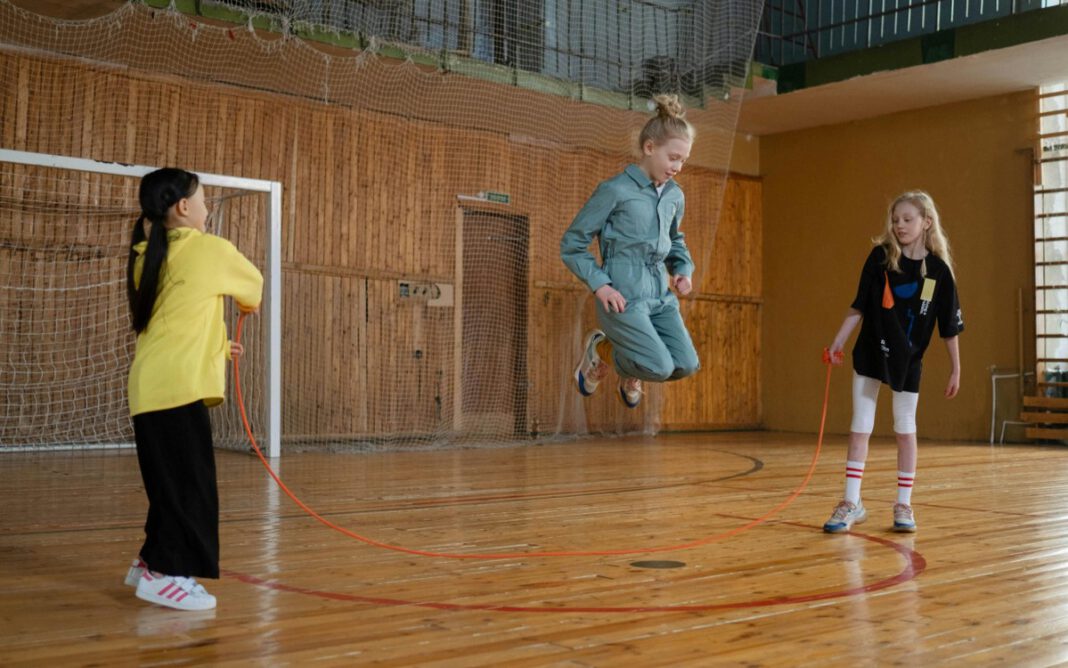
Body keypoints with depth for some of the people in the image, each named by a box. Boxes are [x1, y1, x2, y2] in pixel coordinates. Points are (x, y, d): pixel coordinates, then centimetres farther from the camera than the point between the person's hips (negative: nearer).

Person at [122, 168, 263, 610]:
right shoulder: (210, 248, -3)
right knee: (188, 482, -2)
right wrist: (249, 303, 39)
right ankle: (166, 574, 0)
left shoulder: (146, 257, 16)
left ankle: (152, 563, 26)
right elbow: (254, 283, 16)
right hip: (178, 386, -8)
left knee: (172, 481, 17)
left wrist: (215, 346, 33)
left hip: (152, 386, 8)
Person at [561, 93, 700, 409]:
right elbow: (571, 245, -4)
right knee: (660, 368, -16)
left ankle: (630, 373, 26)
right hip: (623, 296, -7)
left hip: (661, 295, 7)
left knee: (686, 364, -6)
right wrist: (599, 285, -14)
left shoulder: (675, 196, 11)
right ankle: (601, 350, 13)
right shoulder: (615, 191, -8)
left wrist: (683, 270, 10)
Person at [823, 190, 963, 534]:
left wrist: (956, 370, 0)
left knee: (905, 429, 9)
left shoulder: (939, 270, -7)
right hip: (870, 353, 1)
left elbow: (949, 326, -2)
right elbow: (859, 305, -2)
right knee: (860, 427, 2)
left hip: (908, 360, 0)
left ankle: (904, 505, 19)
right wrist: (838, 341, -8)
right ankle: (851, 503, 9)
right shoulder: (880, 256, -6)